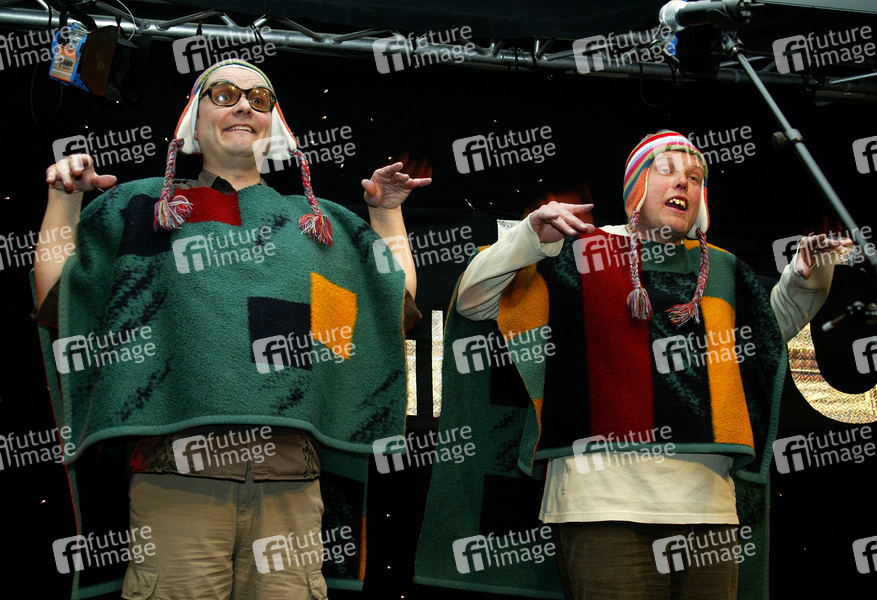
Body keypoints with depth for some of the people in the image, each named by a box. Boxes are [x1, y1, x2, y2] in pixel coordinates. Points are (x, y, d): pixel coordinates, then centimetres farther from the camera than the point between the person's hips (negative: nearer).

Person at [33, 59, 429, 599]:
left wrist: (387, 213, 21)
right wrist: (64, 200, 8)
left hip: (289, 478, 2)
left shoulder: (316, 221, 22)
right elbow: (57, 298, 13)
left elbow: (397, 306, 23)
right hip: (177, 470, -2)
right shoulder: (148, 205, 17)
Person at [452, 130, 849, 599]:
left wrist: (804, 280, 19)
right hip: (605, 500, -5)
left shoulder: (720, 270, 20)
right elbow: (472, 300, 3)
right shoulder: (580, 253, 6)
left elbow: (771, 326, 38)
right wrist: (531, 238, -11)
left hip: (707, 502, 5)